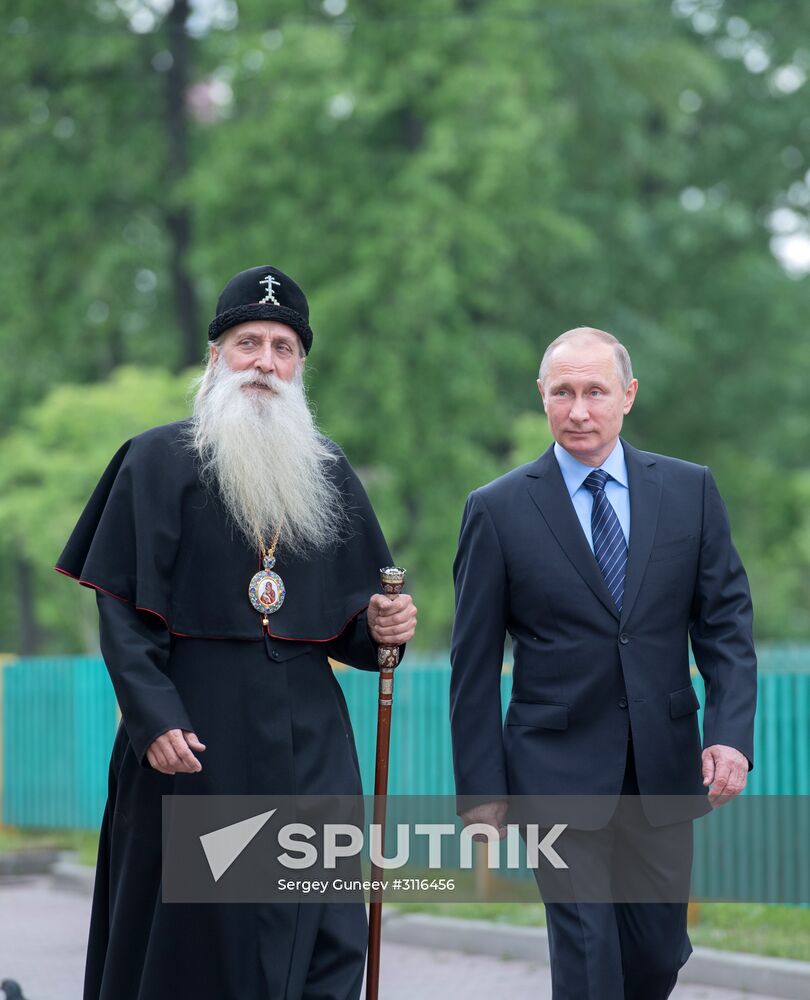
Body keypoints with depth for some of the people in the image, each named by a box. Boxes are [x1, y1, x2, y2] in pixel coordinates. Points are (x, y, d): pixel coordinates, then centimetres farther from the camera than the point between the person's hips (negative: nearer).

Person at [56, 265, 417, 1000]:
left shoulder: (328, 472, 13)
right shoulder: (158, 462, 1)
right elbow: (123, 609, -5)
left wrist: (379, 630, -6)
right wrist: (154, 719, -16)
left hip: (307, 736, 3)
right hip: (194, 730, -3)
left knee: (326, 939, -4)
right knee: (192, 930, 1)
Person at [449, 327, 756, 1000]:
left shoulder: (690, 490, 5)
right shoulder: (498, 509, -1)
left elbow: (726, 623, 5)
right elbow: (475, 665, 1)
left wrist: (732, 735, -10)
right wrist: (481, 793, -3)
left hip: (663, 768, 3)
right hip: (559, 770, -3)